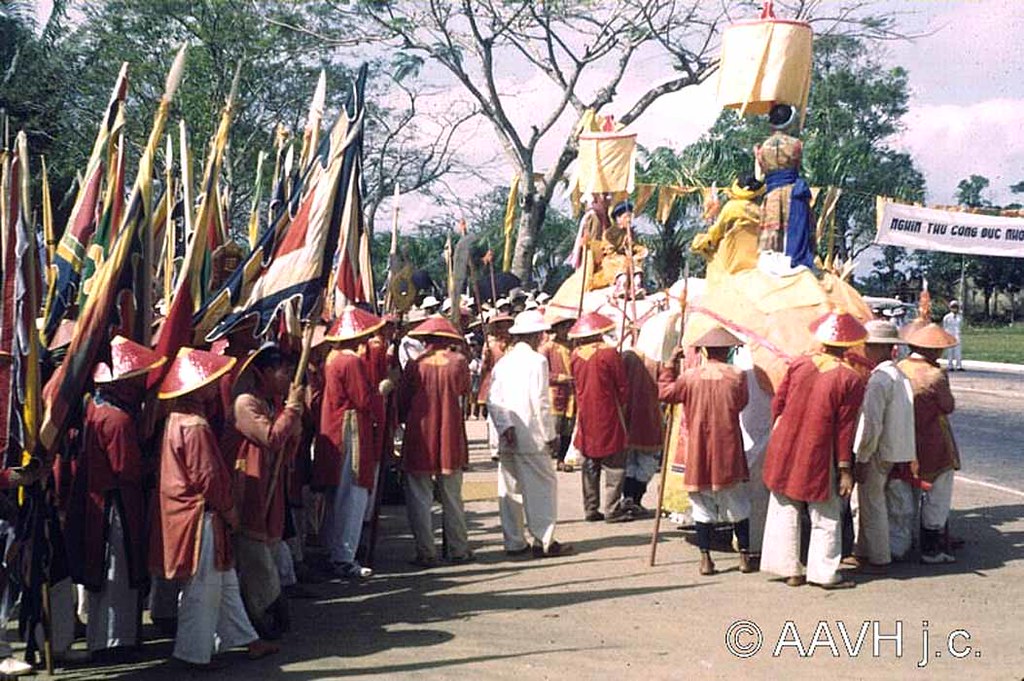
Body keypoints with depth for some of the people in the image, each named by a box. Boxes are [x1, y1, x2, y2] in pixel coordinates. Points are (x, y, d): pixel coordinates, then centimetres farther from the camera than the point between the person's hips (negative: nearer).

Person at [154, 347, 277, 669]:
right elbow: (208, 478, -19)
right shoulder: (195, 427, -21)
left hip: (188, 512, 10)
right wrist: (229, 510, -5)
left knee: (225, 580, 16)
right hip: (201, 516, -10)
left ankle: (245, 639, 24)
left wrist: (226, 509, 18)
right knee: (203, 588, 0)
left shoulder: (178, 419, 9)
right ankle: (194, 652, 10)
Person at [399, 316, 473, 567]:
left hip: (420, 439, -2)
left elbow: (402, 402, 1)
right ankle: (458, 550, 15)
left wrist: (404, 419, 20)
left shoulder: (415, 365, -8)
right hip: (451, 437, 2)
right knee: (452, 498, 11)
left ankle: (426, 553, 5)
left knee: (420, 498, 6)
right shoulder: (458, 362, -5)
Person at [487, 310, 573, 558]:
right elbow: (540, 402, -12)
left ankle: (514, 542, 13)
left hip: (508, 439, 7)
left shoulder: (502, 362, 11)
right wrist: (550, 434, -5)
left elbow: (493, 400, 3)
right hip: (531, 437, -7)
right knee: (542, 486, -1)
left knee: (509, 488, 9)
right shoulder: (537, 360, -7)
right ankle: (544, 541, -2)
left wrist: (504, 427, -4)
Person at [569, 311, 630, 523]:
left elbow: (578, 384, 10)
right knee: (614, 466, 1)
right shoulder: (609, 353, -13)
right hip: (608, 418, -5)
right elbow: (622, 387, -7)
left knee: (590, 466, 11)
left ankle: (591, 509, 13)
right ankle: (612, 510, -1)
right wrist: (619, 405, 10)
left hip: (585, 417, 5)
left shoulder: (575, 356, 1)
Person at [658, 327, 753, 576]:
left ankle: (706, 559, 5)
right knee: (737, 506, 11)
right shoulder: (736, 376, -6)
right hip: (728, 452, 0)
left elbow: (665, 392, 8)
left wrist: (671, 364, 15)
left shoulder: (690, 376, -6)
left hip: (699, 453, 0)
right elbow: (742, 402, 8)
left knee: (703, 506, 7)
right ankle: (745, 556, 12)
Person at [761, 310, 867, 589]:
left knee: (785, 511, 13)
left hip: (785, 450, 3)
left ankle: (790, 570, 18)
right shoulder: (850, 379, -12)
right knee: (825, 517, 9)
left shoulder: (799, 364, -3)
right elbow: (845, 428, -10)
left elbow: (778, 403, 4)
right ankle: (824, 573, 12)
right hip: (818, 456, -3)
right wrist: (845, 468, -4)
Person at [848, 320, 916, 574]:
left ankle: (878, 560, 11)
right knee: (860, 501, 20)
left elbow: (871, 425, -23)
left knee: (871, 505, 3)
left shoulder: (879, 380, -20)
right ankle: (862, 552, 28)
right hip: (893, 449, 9)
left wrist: (861, 460, -17)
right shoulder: (900, 376, 10)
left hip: (876, 453, -9)